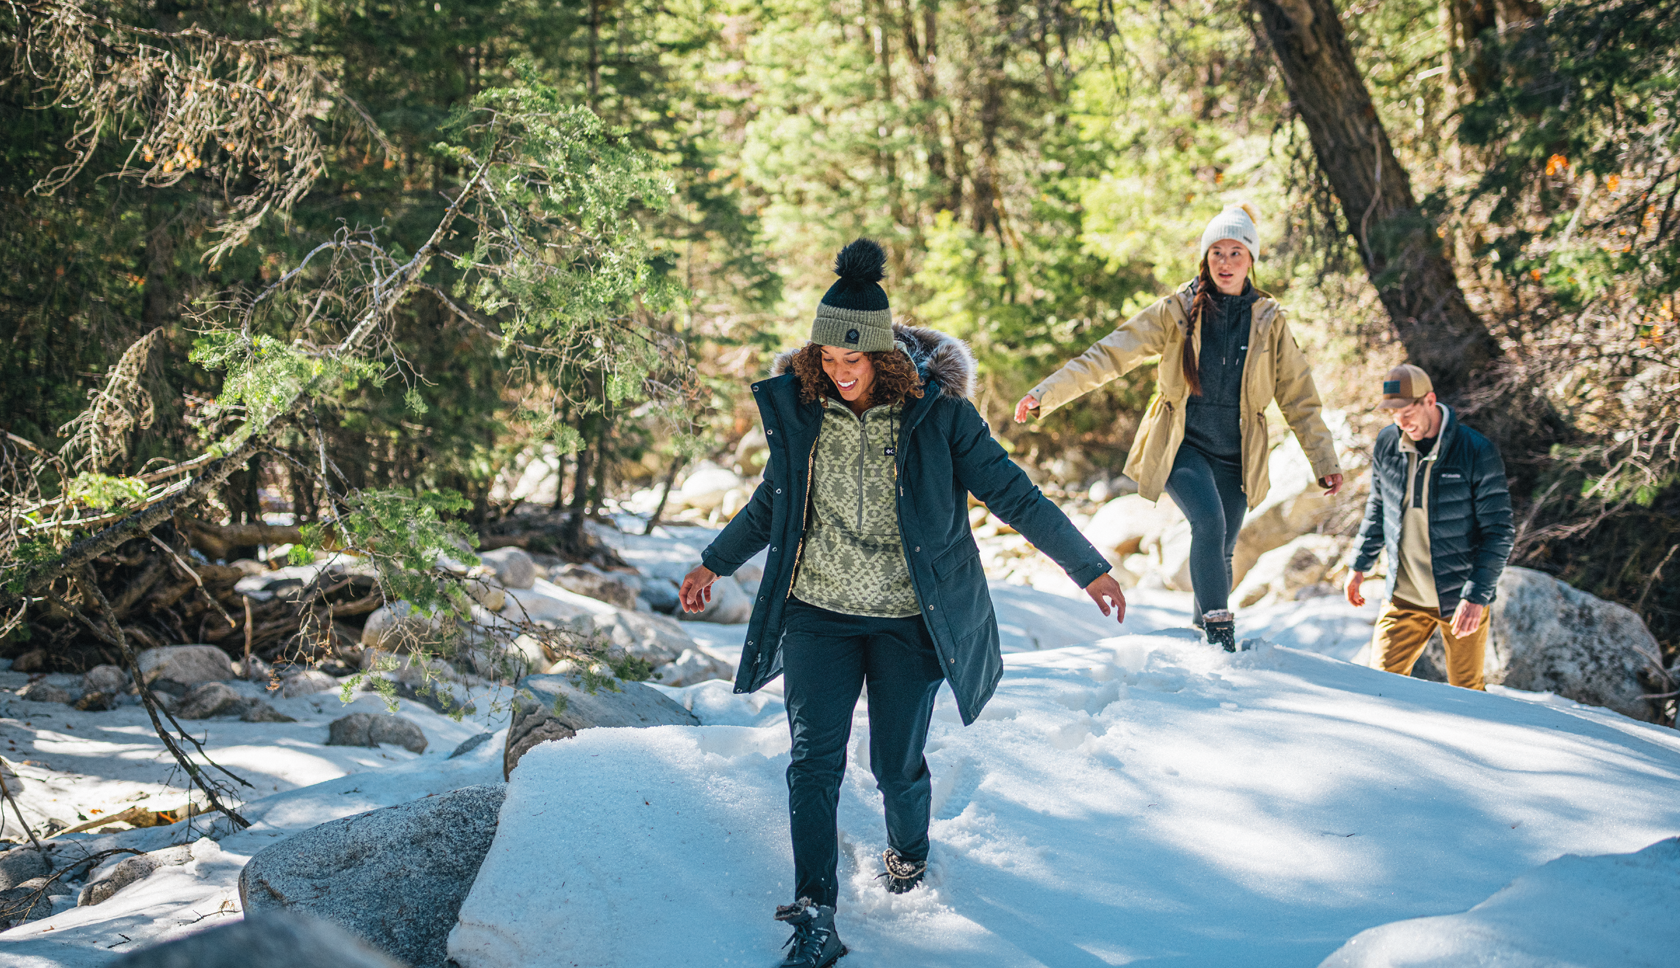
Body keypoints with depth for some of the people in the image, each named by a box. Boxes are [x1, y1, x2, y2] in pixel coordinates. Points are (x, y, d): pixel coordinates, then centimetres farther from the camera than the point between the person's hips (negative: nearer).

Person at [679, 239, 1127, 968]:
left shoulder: (936, 411, -11)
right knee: (814, 759, -10)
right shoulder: (796, 407, -2)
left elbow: (1014, 494, -5)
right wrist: (715, 562, 25)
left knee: (896, 763, 6)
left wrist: (1089, 568, -4)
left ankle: (908, 849, 40)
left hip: (908, 619, -2)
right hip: (817, 611, 2)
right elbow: (773, 499, 16)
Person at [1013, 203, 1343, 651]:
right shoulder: (1177, 312, -4)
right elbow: (1109, 355, -9)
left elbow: (1298, 397, 8)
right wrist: (1046, 394, -18)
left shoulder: (1269, 321, 2)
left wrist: (1325, 461, 5)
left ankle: (1203, 633, 27)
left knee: (1220, 552, 5)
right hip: (1183, 446, -3)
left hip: (1234, 454, 3)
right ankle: (1219, 633, -21)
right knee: (1209, 523, -25)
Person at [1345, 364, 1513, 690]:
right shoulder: (1387, 444, -1)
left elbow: (1498, 534, -12)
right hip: (1405, 596, 4)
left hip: (1461, 599, -4)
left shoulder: (1477, 454, -14)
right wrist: (1360, 565, 15)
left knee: (1465, 690, 3)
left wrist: (1477, 596, -19)